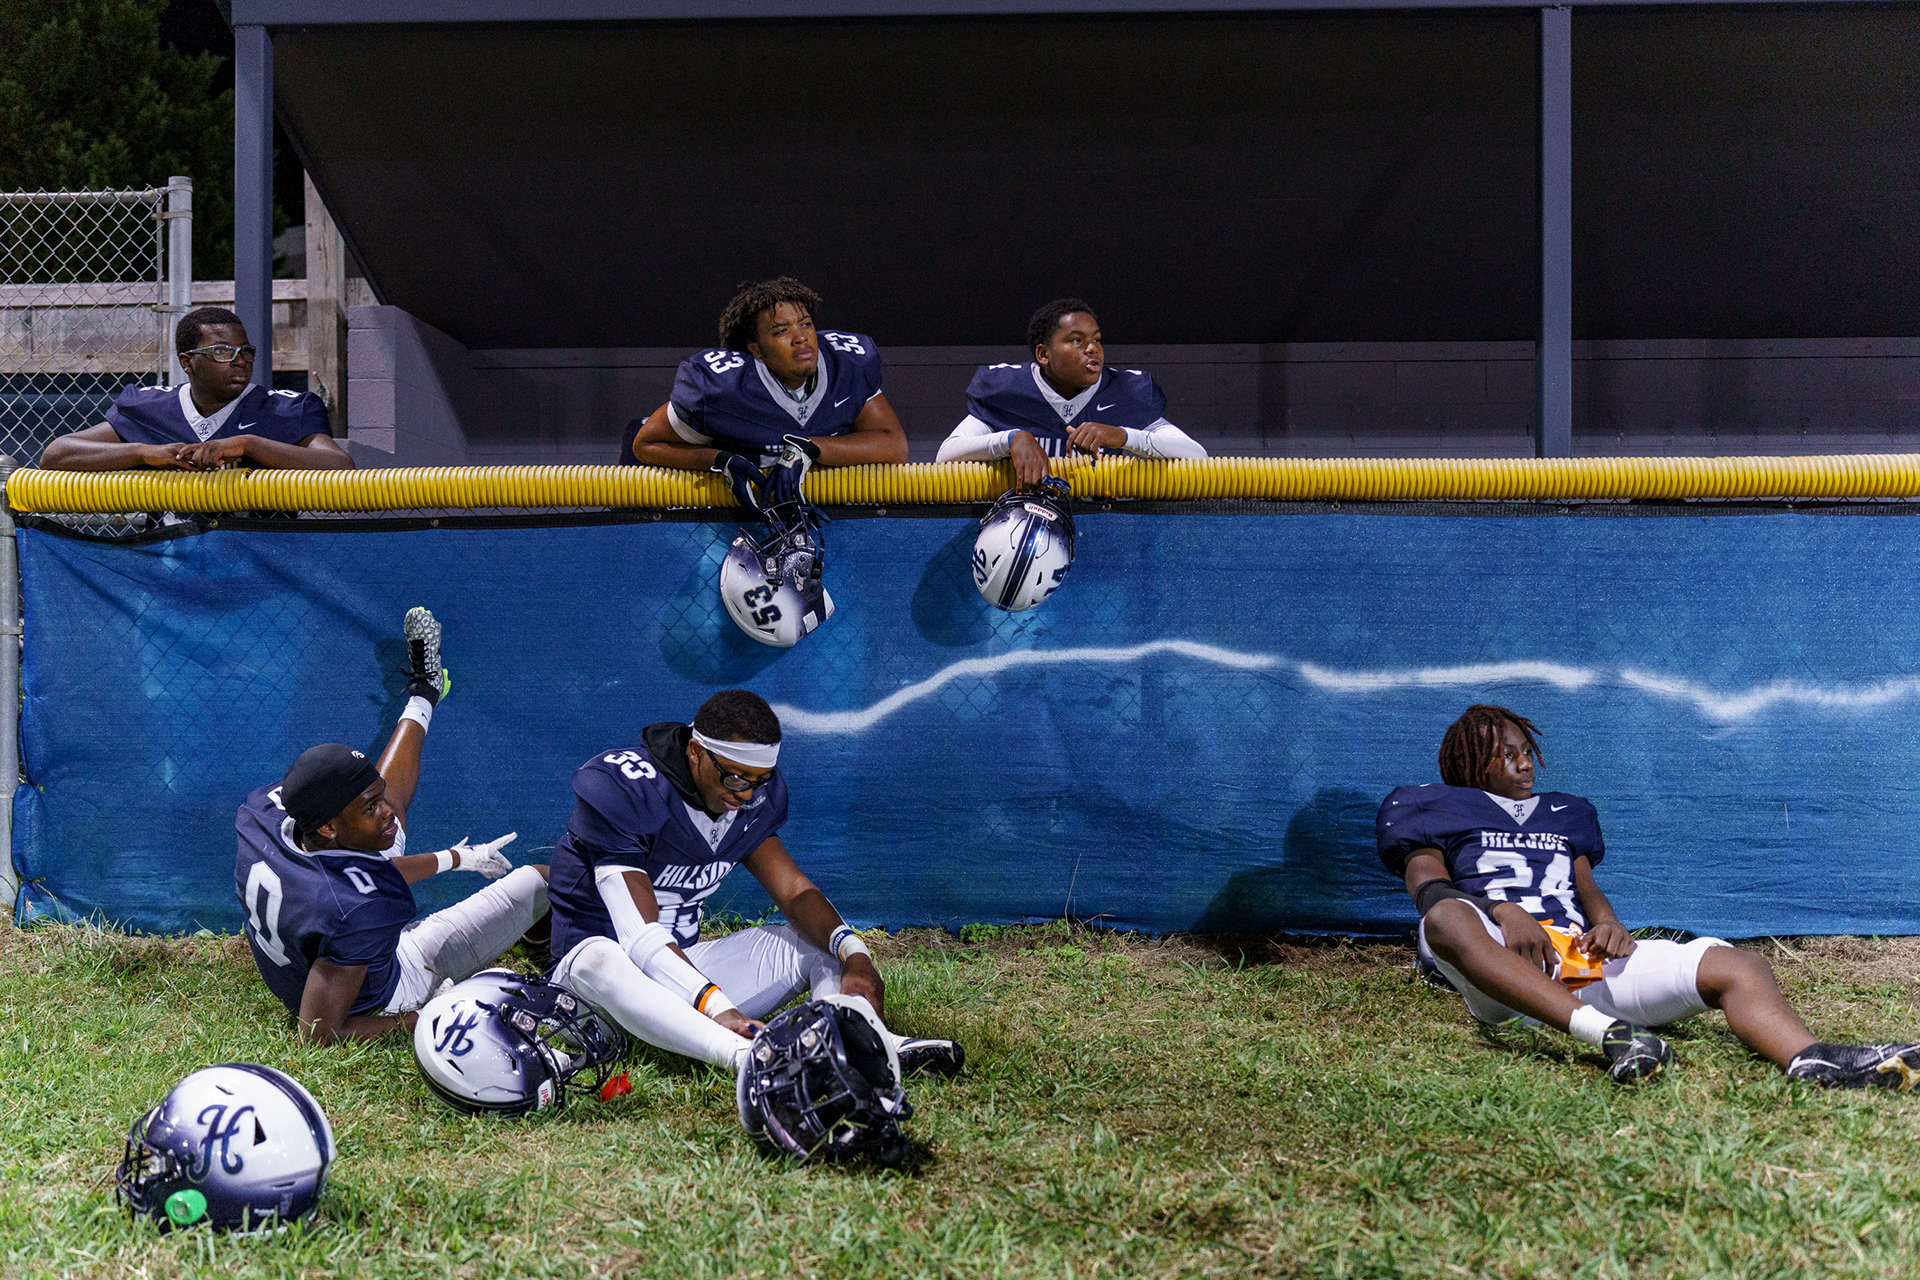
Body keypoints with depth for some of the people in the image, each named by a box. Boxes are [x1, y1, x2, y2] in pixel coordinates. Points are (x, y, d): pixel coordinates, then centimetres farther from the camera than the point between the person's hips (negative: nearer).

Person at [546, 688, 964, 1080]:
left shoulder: (753, 796, 1)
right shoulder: (622, 790, -22)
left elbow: (794, 891, 1)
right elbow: (641, 936, -29)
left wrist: (853, 952, -20)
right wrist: (715, 1007, -42)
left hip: (685, 965, 7)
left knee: (820, 942, -3)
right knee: (597, 959, -41)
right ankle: (748, 1057, -61)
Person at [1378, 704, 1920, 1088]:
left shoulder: (1564, 815, 37)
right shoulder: (1436, 810, 22)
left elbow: (1589, 890, 24)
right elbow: (1430, 888, 3)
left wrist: (1609, 924, -2)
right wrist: (1501, 910, -18)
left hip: (1585, 957, 4)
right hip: (1500, 973, -4)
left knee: (1736, 966, -22)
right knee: (1447, 919, -42)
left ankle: (1810, 1062, -56)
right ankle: (1607, 1033, -58)